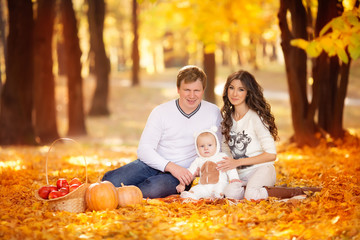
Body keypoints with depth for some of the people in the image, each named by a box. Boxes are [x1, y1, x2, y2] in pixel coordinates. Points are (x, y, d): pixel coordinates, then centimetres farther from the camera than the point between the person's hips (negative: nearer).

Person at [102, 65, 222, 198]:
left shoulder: (213, 113, 0)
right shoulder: (161, 112, -4)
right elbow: (143, 149, -9)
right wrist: (171, 166, -25)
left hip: (182, 173, 0)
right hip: (153, 163, 1)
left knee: (154, 188, -36)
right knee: (111, 182, -27)